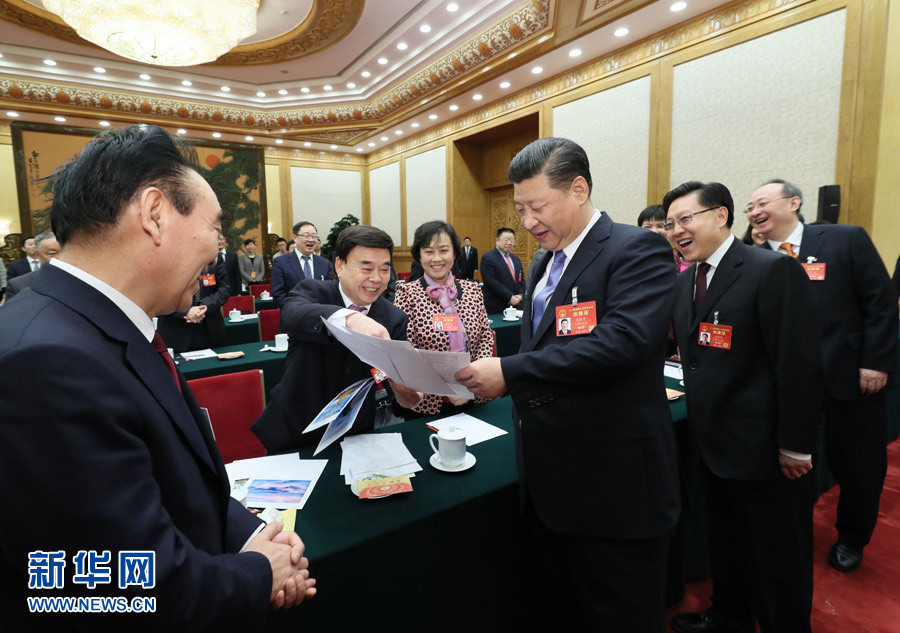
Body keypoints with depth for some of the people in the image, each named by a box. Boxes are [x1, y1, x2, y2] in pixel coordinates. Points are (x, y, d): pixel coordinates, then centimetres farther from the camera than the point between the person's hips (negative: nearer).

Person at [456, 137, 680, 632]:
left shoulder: (638, 250, -13)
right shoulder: (547, 262, 13)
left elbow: (623, 341, -28)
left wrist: (510, 372, -26)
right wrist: (497, 379, 1)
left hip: (611, 483, -7)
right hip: (547, 480, 8)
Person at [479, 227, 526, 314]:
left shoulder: (516, 259, 16)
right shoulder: (488, 258, -7)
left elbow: (522, 280, 17)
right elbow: (490, 282, -15)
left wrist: (520, 295, -3)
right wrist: (510, 297, -16)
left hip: (514, 305, 6)